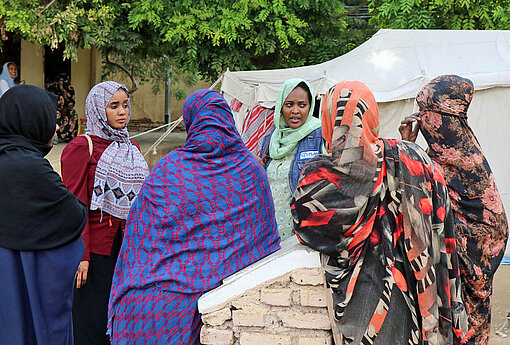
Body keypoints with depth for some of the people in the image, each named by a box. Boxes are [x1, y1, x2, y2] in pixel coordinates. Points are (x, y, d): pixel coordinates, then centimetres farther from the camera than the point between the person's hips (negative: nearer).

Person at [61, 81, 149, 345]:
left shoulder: (131, 148, 15)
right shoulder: (81, 147, -7)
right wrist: (81, 255, -17)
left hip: (127, 244, 6)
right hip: (96, 246, -6)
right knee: (94, 316, -1)